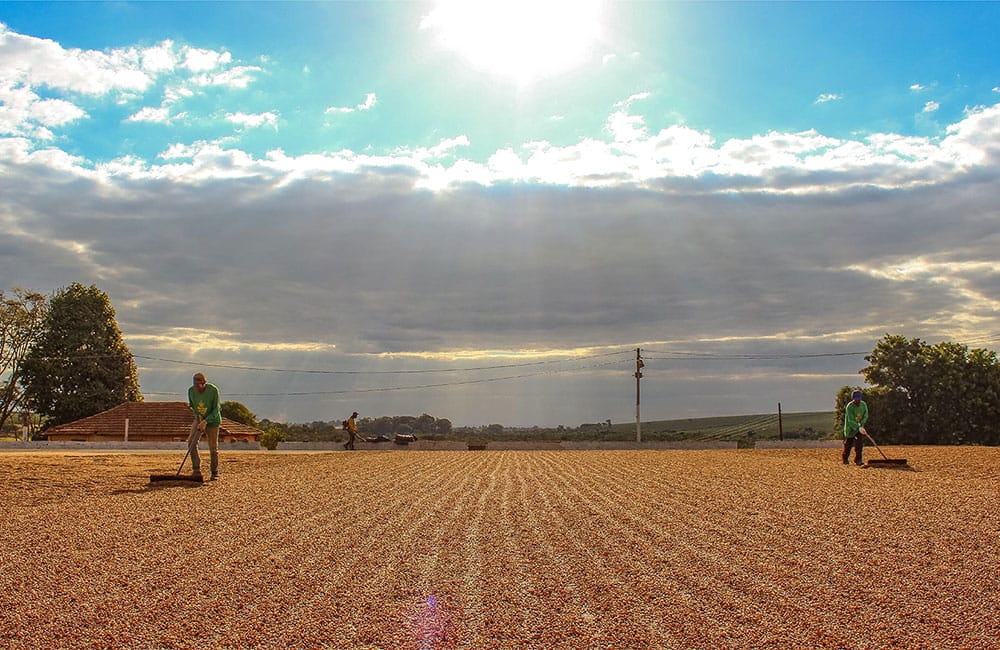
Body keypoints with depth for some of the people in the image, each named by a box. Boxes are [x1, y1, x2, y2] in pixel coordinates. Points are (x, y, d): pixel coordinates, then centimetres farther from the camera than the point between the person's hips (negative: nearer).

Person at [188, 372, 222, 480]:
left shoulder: (213, 390, -22)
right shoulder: (191, 390, -10)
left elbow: (216, 409, -19)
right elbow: (192, 405, 7)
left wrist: (206, 421, -28)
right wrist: (198, 415, -9)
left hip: (212, 420, -4)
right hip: (199, 419, 4)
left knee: (213, 448, -3)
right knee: (191, 441, -14)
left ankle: (215, 473, 11)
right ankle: (196, 470, -10)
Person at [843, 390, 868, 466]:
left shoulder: (863, 405, -5)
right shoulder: (849, 406, -22)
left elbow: (865, 416, 1)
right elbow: (850, 420, -25)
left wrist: (861, 424, -17)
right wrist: (858, 427, -35)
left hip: (859, 427, 4)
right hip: (850, 427, -3)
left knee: (860, 442, -11)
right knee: (848, 443, 5)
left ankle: (858, 460, -6)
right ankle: (845, 459, 25)